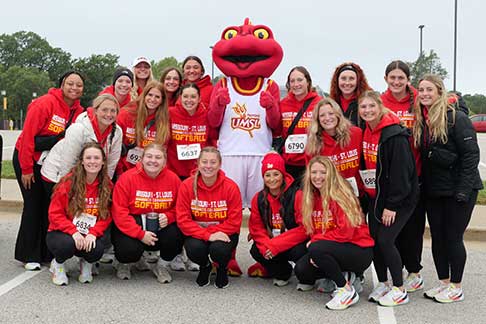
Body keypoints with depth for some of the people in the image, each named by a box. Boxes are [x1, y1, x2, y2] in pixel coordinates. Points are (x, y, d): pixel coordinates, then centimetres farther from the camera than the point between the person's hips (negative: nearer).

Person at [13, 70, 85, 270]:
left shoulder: (79, 111, -2)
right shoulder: (45, 103, -19)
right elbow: (28, 136, -19)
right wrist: (26, 169, -17)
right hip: (27, 160, -5)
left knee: (50, 205, 5)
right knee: (33, 204, -3)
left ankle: (46, 253, 15)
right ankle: (29, 256, 8)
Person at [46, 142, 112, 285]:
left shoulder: (107, 185, -2)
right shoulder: (68, 182, -11)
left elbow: (106, 216, 1)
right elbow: (55, 214, -9)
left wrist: (93, 233, -17)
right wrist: (73, 232, -23)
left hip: (89, 236, 2)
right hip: (62, 233, -2)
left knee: (97, 250, -31)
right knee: (68, 244, -36)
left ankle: (86, 263, 9)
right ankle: (57, 264, 2)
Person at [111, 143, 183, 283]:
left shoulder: (173, 179, -3)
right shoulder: (127, 178, -12)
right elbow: (119, 212, -15)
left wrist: (168, 217, -17)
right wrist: (140, 234, -22)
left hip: (160, 225, 3)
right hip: (131, 227, -2)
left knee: (176, 235, -26)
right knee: (130, 250, -30)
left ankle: (161, 266, 8)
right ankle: (124, 265, 14)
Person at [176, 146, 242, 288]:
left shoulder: (231, 187, -11)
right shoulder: (187, 186, -9)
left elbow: (234, 221, -10)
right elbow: (183, 219, -12)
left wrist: (213, 232, -20)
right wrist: (207, 235, -24)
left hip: (223, 233, -1)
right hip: (197, 233, 1)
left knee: (219, 249, -33)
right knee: (194, 249, -31)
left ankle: (222, 269, 9)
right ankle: (204, 266, 10)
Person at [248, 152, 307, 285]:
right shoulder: (259, 199, 0)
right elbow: (256, 227, 2)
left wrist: (276, 245, -25)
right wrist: (266, 245, -20)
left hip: (296, 243, -5)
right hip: (271, 243, 5)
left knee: (299, 252, -35)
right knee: (256, 251, -21)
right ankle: (283, 273, 9)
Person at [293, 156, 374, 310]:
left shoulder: (341, 196, -17)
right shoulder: (306, 197, 4)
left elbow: (345, 232, -21)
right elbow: (309, 228, 10)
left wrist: (315, 241, -14)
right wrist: (314, 242, -10)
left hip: (360, 250, -7)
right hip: (335, 248, 7)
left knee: (316, 249, -30)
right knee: (301, 270, -11)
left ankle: (346, 290, -12)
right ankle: (345, 275, 10)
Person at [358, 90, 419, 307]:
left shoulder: (395, 134, -20)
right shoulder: (366, 133, 4)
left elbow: (401, 172, -21)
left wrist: (392, 205, -20)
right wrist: (365, 195, 10)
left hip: (400, 198, -7)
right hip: (376, 197, 8)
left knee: (385, 240, -11)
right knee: (373, 240, 7)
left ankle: (399, 290, 4)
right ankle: (382, 284, 23)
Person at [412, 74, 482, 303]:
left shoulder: (457, 118, -12)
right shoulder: (420, 122, 8)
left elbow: (471, 155, -15)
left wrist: (463, 189, -19)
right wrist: (420, 185, 6)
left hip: (458, 189, -6)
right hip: (433, 190, 7)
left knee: (453, 237, 0)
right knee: (437, 237, 11)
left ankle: (456, 288, 13)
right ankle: (444, 283, 24)